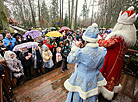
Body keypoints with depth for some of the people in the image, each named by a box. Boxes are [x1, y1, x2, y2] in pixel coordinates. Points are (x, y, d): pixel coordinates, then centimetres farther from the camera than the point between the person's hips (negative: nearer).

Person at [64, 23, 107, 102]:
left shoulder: (82, 52, -33)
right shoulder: (101, 51, -14)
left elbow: (69, 59, -16)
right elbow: (100, 66, 1)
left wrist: (76, 47, -14)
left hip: (81, 78, -5)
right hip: (93, 78, 5)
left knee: (78, 95, 25)